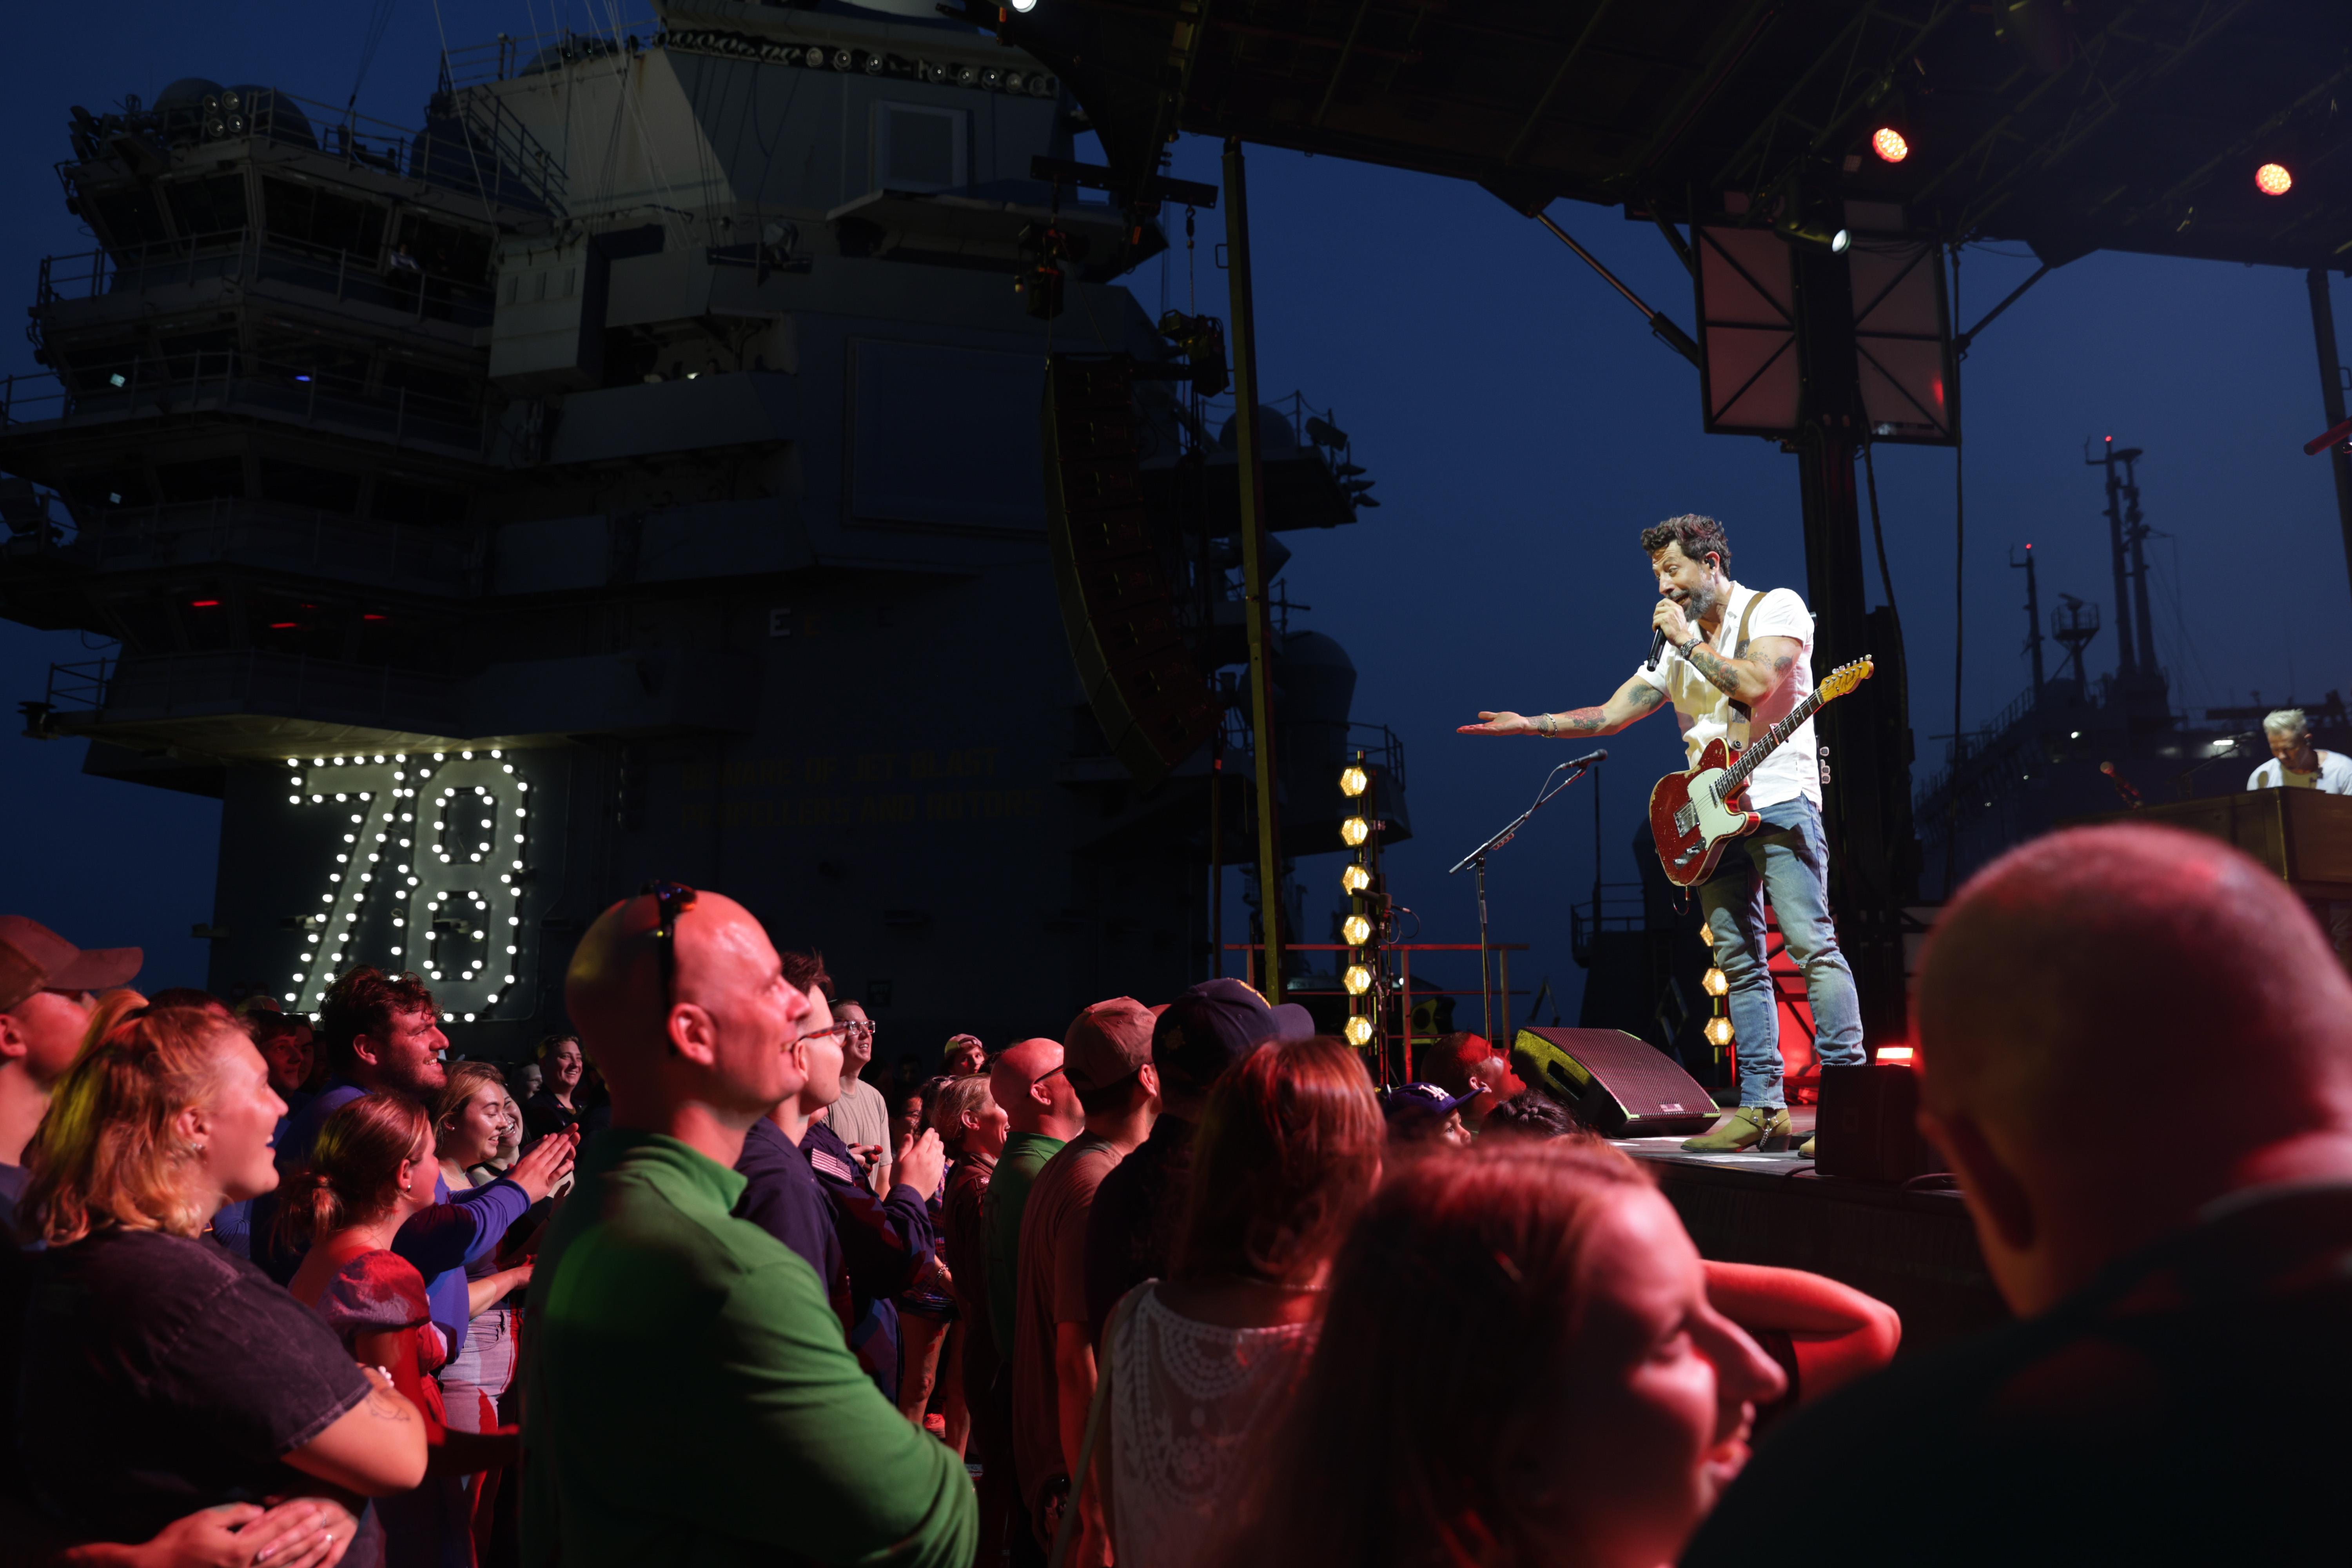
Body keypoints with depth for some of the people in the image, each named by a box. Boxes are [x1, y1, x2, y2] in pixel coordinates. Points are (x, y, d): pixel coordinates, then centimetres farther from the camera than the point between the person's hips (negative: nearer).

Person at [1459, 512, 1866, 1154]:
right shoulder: (1676, 648, 20)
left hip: (1779, 800, -6)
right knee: (1739, 961, 4)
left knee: (1810, 942, -13)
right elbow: (1610, 715, 19)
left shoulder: (1776, 607, 1)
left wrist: (1687, 641, -8)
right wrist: (1528, 724, 9)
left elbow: (1756, 683, -17)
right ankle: (1762, 1106, 7)